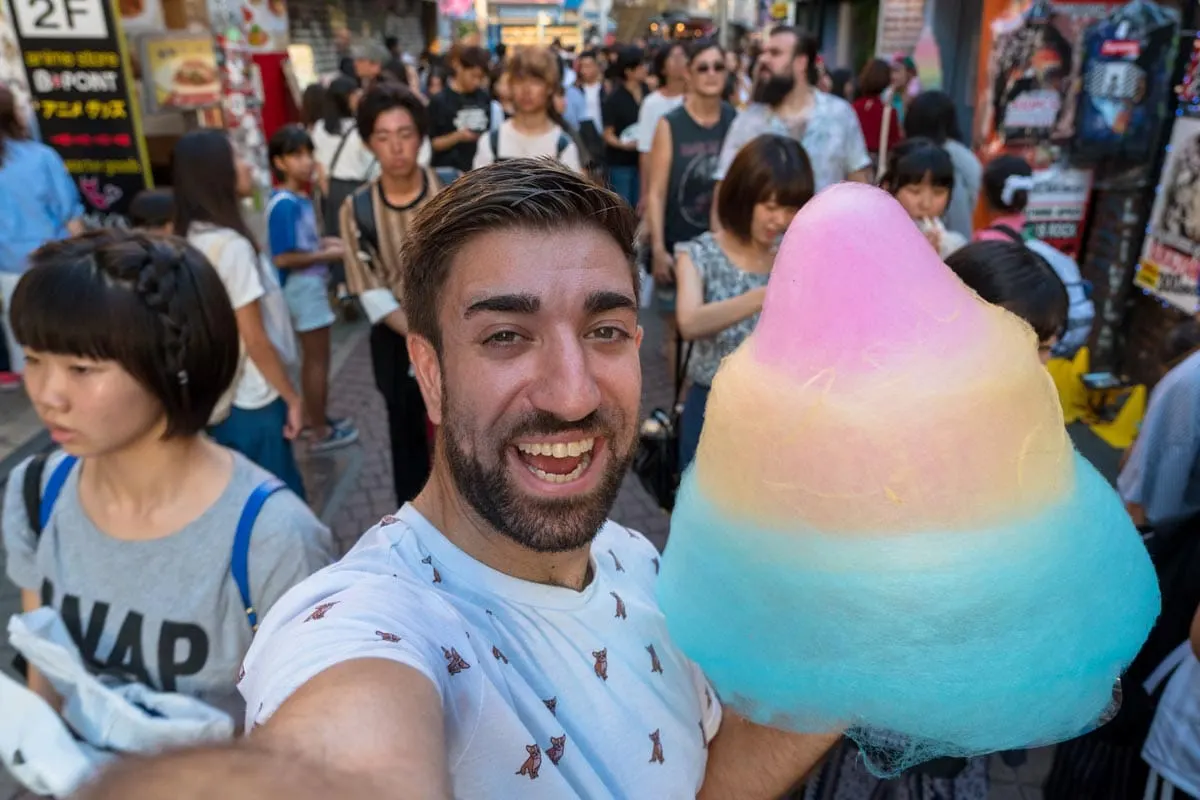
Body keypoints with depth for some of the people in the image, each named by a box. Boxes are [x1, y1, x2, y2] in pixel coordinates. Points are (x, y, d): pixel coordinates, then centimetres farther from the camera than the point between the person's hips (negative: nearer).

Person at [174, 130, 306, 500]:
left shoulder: (192, 240, 4)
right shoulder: (231, 245, -21)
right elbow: (255, 339, -20)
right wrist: (292, 397, -9)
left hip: (217, 398, 8)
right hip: (251, 401, -8)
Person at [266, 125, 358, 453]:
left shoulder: (300, 198, 6)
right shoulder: (284, 205, -21)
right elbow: (283, 258, -23)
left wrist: (324, 242, 5)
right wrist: (326, 255, -17)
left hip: (311, 285, 9)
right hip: (302, 288, -9)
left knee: (312, 358, 19)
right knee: (317, 360, 1)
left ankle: (316, 418, 34)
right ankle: (319, 433, 12)